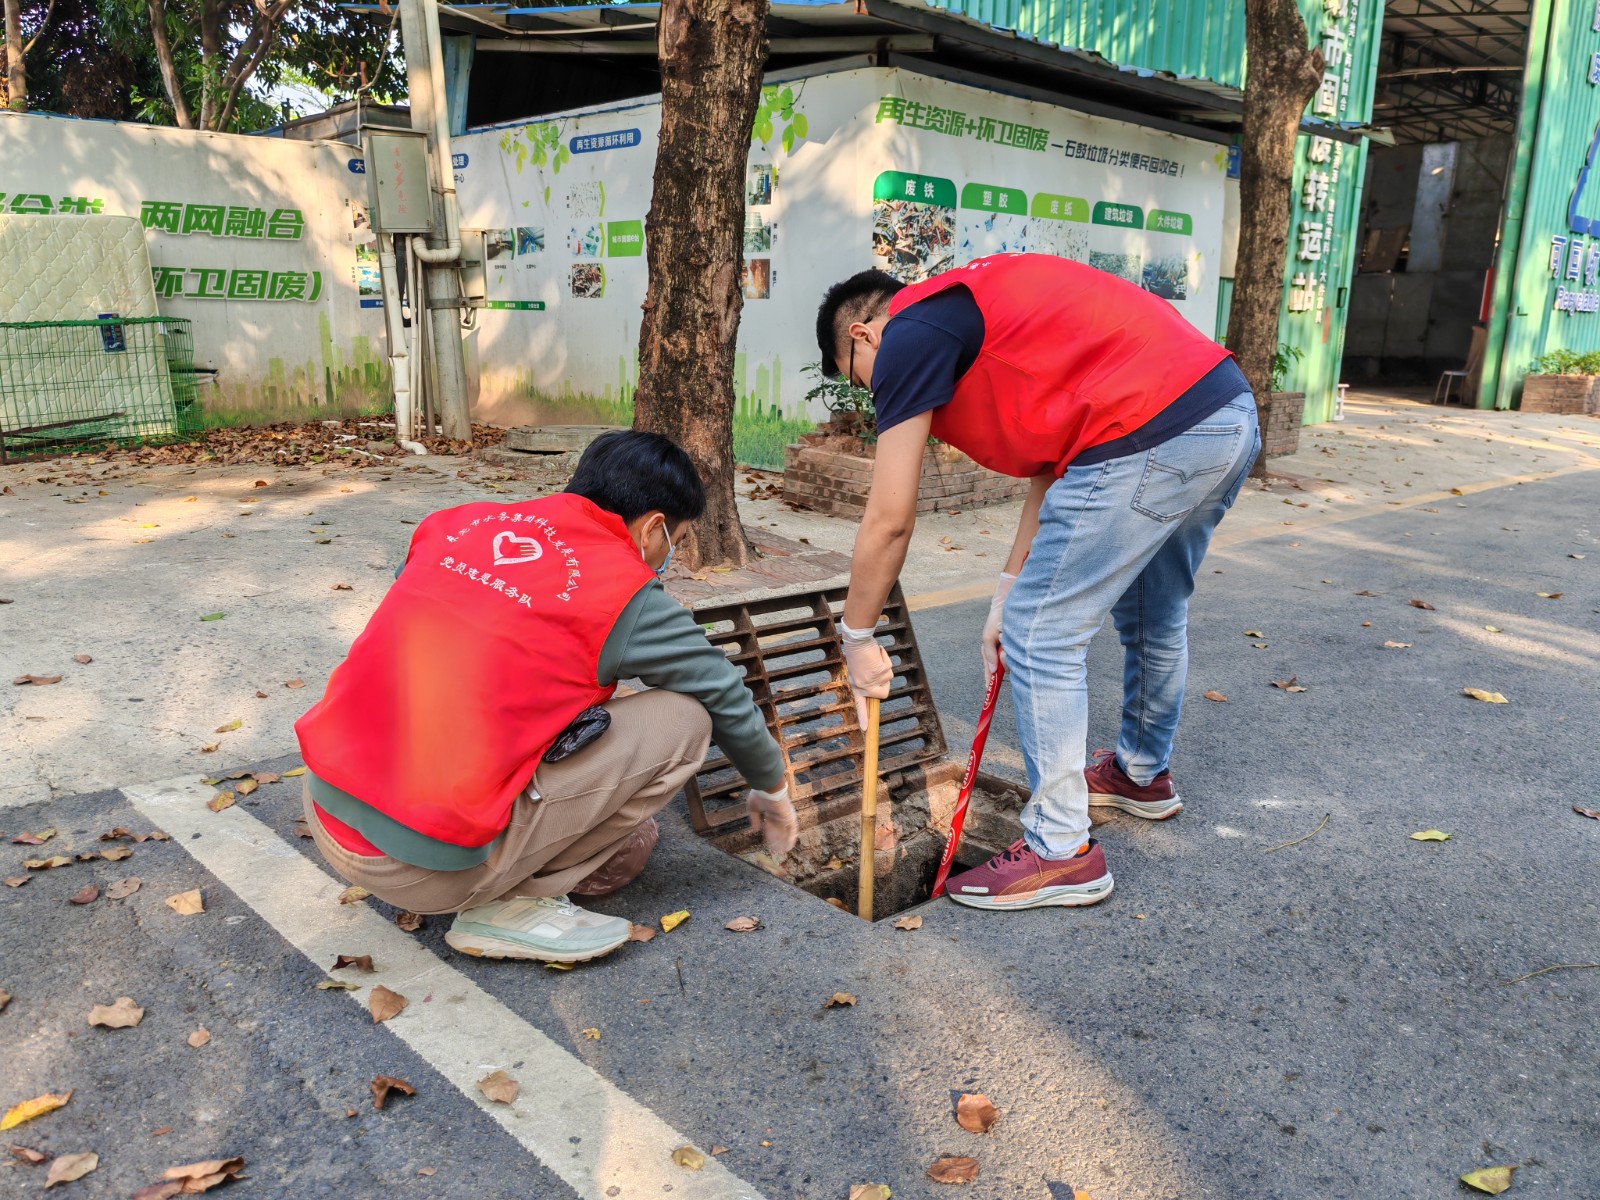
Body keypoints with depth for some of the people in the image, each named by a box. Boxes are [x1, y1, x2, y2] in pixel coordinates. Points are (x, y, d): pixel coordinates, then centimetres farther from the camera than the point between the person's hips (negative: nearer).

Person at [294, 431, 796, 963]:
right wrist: (772, 790, 25)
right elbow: (727, 699, 7)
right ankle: (516, 903, 1)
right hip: (423, 864, -7)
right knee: (683, 718, -2)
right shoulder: (626, 595, -8)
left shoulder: (457, 522, 6)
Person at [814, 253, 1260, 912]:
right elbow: (1056, 460, 24)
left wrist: (857, 637, 9)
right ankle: (1143, 773, 49)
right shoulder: (991, 304, 26)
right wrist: (1009, 591, 22)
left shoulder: (908, 335, 0)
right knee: (1153, 615, 27)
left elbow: (889, 520, -3)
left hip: (1150, 436, -10)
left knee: (1041, 636, 1)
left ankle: (1062, 851, 10)